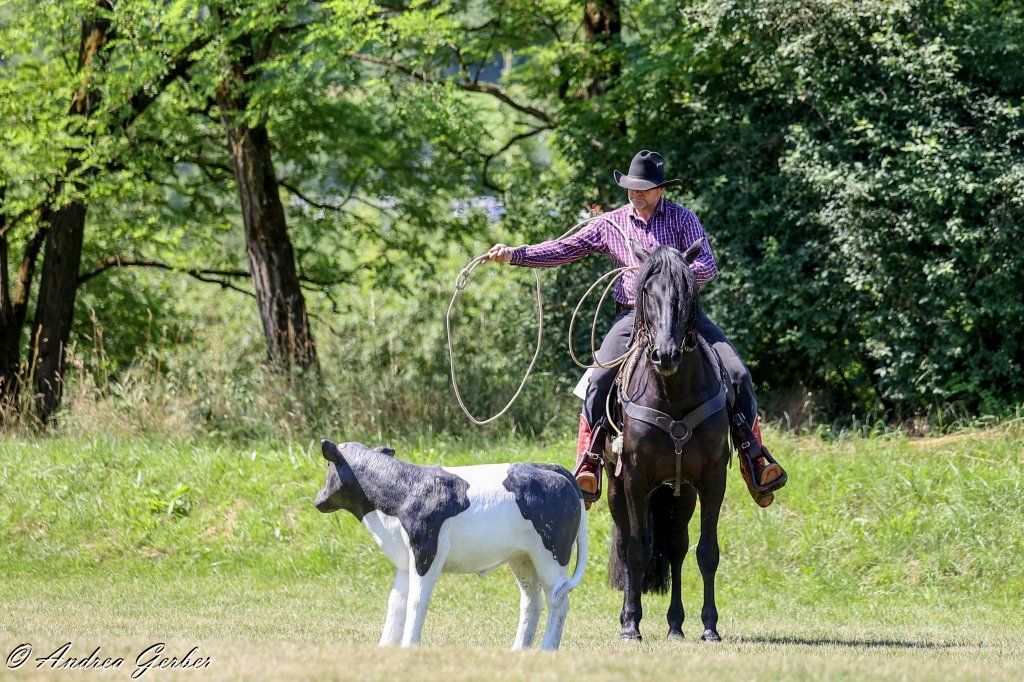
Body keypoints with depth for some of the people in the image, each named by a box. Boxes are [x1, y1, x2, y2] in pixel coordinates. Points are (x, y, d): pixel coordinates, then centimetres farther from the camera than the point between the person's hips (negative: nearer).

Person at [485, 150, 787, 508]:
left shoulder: (683, 219, 3)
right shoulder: (611, 224, 8)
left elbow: (708, 266, -6)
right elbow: (563, 250, 9)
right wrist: (514, 254, -2)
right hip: (633, 317, 0)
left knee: (737, 374, -15)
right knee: (599, 381, -24)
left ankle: (755, 459, -5)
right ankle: (588, 468, -19)